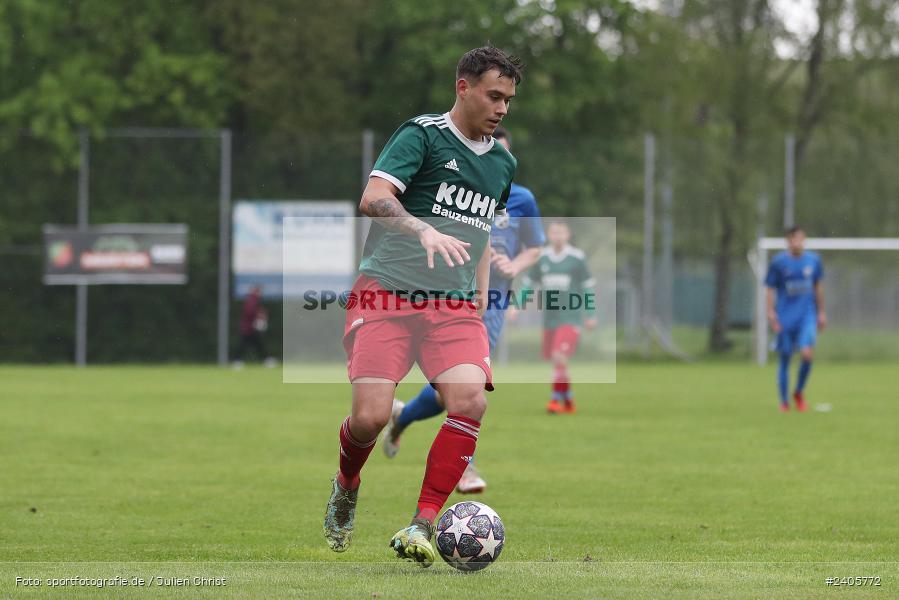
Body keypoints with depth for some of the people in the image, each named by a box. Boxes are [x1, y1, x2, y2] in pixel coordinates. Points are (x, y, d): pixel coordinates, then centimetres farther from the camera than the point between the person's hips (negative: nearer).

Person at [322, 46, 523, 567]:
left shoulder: (503, 163, 17)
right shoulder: (422, 135, -4)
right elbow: (374, 198, -18)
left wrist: (481, 301, 23)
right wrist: (425, 231, -34)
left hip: (455, 307, 5)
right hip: (386, 293, -5)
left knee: (471, 400, -21)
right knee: (372, 416, -14)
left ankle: (422, 526, -16)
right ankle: (346, 489, 22)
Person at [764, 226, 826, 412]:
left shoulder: (813, 260, 5)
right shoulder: (779, 262, -4)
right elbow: (769, 289, -1)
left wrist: (821, 313, 18)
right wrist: (771, 313, -10)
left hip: (807, 315, 1)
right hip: (785, 318, -1)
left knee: (807, 353, -16)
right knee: (785, 358, 2)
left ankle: (799, 392, 7)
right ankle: (784, 402, 13)